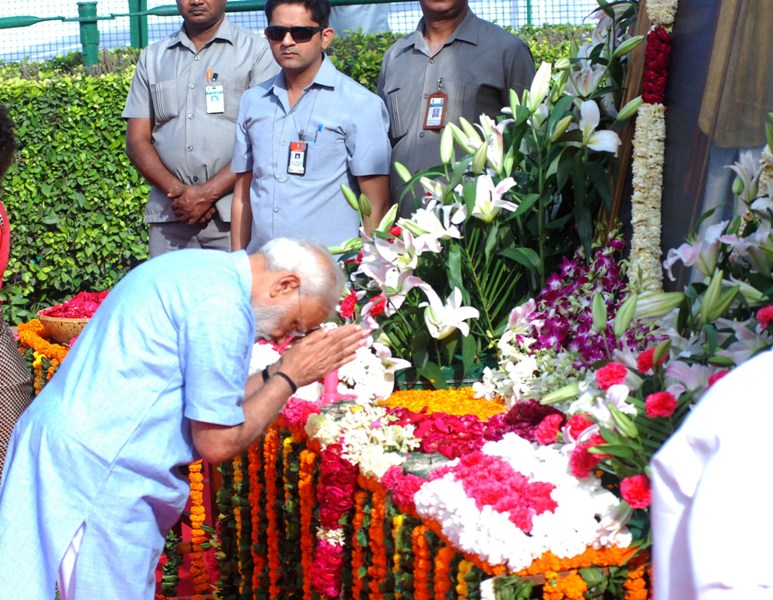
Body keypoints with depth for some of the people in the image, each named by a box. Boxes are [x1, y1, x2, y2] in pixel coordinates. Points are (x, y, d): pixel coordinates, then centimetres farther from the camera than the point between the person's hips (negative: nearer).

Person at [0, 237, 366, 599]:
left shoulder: (201, 269, 13)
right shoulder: (223, 303, -16)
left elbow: (199, 403, 16)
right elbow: (216, 444, -13)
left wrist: (276, 373, 14)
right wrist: (289, 378, -3)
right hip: (95, 471, -10)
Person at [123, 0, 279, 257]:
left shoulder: (256, 51, 4)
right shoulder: (152, 58, 17)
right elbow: (137, 140, 11)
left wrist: (209, 193, -12)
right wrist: (176, 190, -6)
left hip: (235, 215, -3)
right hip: (169, 216, 3)